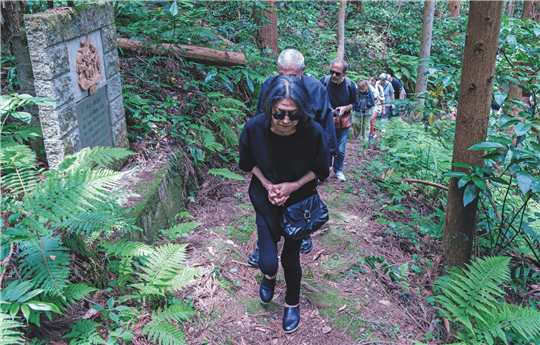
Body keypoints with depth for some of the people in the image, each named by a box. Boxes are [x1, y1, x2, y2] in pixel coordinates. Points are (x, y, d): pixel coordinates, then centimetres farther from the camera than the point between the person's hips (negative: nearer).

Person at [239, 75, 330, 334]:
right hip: (266, 200, 1)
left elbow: (321, 169, -8)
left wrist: (293, 185, -20)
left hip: (299, 201, 0)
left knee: (291, 259, 10)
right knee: (268, 262, -5)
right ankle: (269, 274, 37)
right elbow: (248, 162, -3)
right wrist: (267, 184, -16)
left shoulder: (313, 132, -26)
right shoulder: (255, 128, -23)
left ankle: (292, 303, 42)